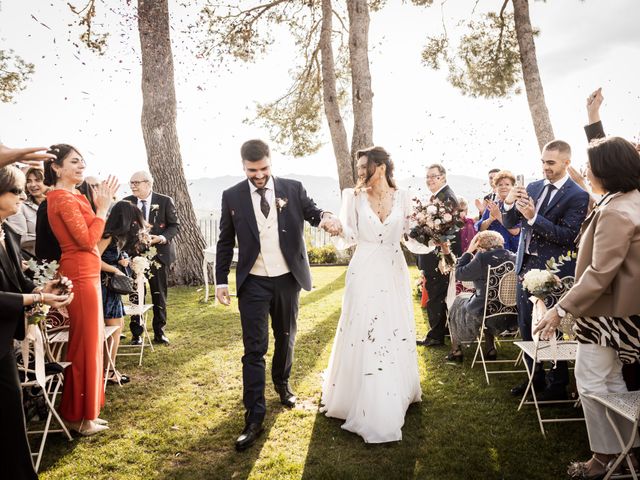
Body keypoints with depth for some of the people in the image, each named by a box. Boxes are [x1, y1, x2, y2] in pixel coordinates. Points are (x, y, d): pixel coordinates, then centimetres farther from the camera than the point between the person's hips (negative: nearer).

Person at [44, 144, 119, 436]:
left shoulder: (72, 196, 14)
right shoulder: (64, 198, -15)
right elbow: (88, 240, -20)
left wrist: (99, 206, 7)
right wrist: (102, 208, -13)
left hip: (84, 274, 10)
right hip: (80, 276, -10)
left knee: (86, 343, 16)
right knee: (85, 345, 0)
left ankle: (84, 411, 29)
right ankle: (80, 417, 14)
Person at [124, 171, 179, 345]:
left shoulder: (165, 201, -3)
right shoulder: (127, 202, 4)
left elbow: (175, 225, -2)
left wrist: (162, 237, -18)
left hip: (159, 253, -1)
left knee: (159, 294, 8)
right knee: (135, 295, 3)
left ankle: (159, 332, 21)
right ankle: (136, 334, 15)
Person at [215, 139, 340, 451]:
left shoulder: (293, 189, -1)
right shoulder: (232, 196, -2)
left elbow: (312, 212, -1)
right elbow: (225, 242, 3)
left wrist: (324, 218, -26)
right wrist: (221, 280, 1)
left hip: (287, 279, 2)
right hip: (253, 282, -2)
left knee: (286, 338, 20)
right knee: (254, 349, -4)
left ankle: (282, 383, 47)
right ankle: (254, 419, 3)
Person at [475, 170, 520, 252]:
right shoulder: (491, 206, 12)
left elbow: (515, 231, -14)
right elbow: (480, 228, 4)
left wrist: (499, 216, -18)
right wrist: (490, 219, -15)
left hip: (512, 251, -3)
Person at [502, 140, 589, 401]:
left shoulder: (577, 196, -9)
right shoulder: (532, 188, 9)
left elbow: (567, 236, -18)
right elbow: (510, 223, 8)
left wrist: (533, 217, -26)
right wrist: (509, 203, -12)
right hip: (526, 265, 6)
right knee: (526, 325, 13)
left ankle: (558, 385, 21)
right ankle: (535, 377, 29)